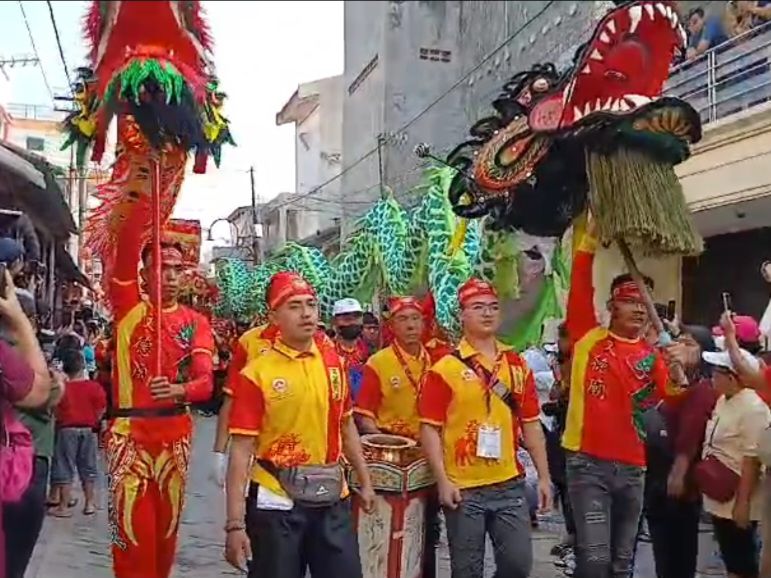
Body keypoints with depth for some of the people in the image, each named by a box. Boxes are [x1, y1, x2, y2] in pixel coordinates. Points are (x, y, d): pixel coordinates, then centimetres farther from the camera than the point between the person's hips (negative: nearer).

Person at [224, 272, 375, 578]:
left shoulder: (333, 361, 4)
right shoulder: (257, 373, -10)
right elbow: (241, 451, -12)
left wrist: (365, 481, 19)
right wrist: (235, 523, -15)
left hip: (332, 499, 4)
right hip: (276, 502, -4)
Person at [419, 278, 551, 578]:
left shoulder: (517, 365, 8)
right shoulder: (445, 368, -7)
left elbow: (531, 424, 11)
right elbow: (430, 428, -8)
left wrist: (544, 476, 8)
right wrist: (442, 480, -14)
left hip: (510, 484, 4)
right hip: (464, 489, -4)